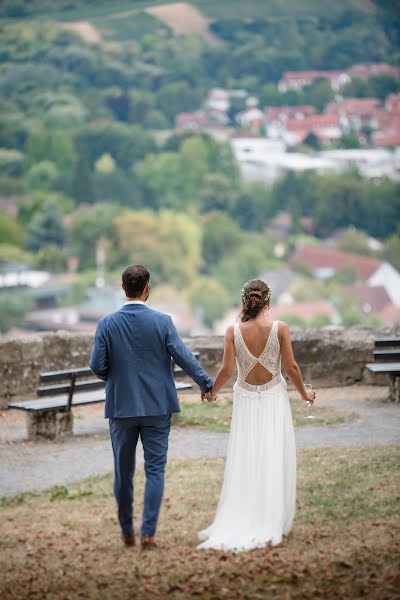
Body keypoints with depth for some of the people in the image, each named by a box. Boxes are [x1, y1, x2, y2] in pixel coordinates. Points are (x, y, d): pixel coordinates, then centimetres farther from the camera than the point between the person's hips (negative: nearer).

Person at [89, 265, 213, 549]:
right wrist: (206, 384, 7)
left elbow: (97, 366, -6)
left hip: (121, 407, 1)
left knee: (123, 472, 12)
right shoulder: (162, 321, -8)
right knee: (155, 470, 5)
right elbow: (184, 357, -7)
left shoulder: (107, 324, -6)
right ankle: (148, 533, -1)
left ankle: (127, 532, 21)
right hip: (157, 406, -1)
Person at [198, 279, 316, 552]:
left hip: (246, 400, 1)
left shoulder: (233, 331, -8)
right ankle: (272, 525, 10)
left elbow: (227, 370, -8)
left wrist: (212, 392, 11)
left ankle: (239, 524, 7)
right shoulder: (279, 328, -11)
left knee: (244, 463, 8)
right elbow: (291, 367, -7)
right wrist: (304, 393, 10)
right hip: (274, 399, -1)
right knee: (274, 461, 7)